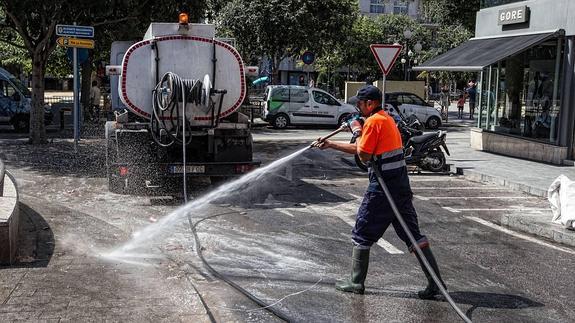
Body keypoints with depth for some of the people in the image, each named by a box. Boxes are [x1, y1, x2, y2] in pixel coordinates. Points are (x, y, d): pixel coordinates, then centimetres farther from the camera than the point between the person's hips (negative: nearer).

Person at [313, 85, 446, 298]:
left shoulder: (373, 121, -12)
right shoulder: (387, 119, 18)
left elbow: (364, 156, -12)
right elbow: (360, 149, 23)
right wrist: (330, 144, 23)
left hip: (383, 186, -9)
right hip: (401, 184, 9)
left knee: (362, 233, 6)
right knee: (413, 234, 9)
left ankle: (356, 282, 15)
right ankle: (435, 282, 7)